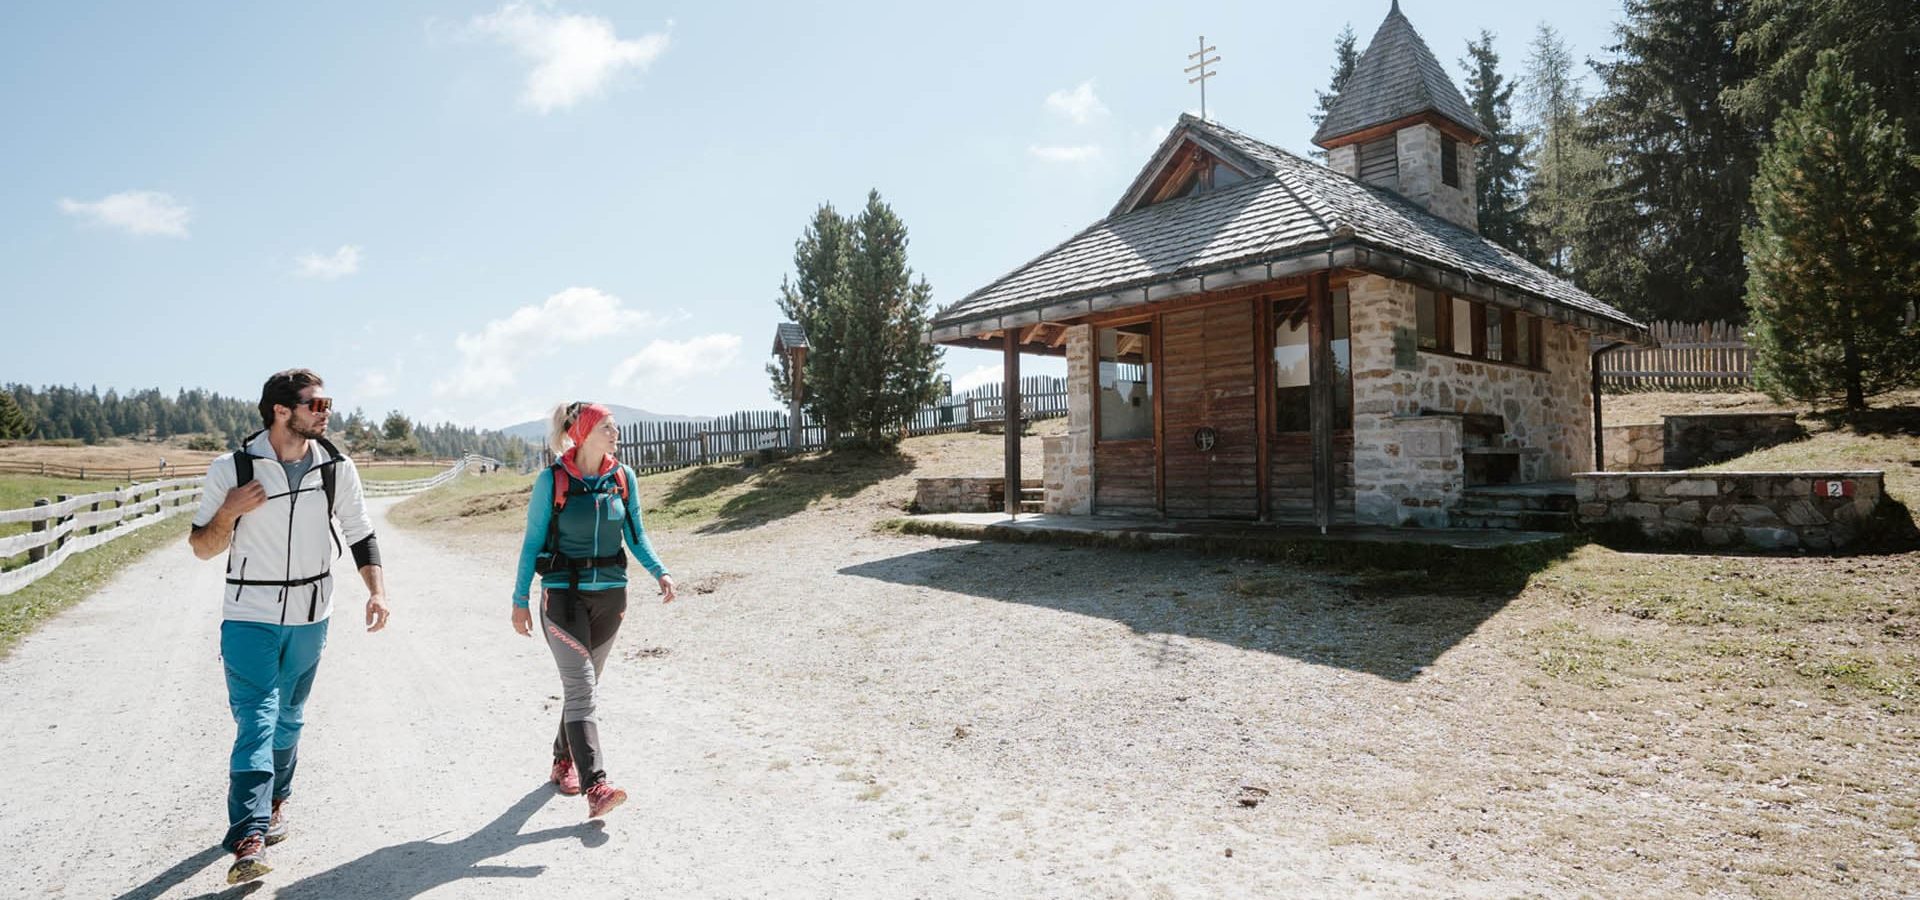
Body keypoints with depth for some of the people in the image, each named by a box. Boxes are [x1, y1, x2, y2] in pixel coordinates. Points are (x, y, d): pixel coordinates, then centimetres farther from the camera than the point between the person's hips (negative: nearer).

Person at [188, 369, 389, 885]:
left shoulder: (336, 468, -3)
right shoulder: (231, 470, -10)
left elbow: (360, 534, 2)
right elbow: (202, 549, -2)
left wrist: (377, 590, -12)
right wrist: (228, 512, -22)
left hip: (310, 618, 3)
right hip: (250, 617, -3)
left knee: (289, 720, 16)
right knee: (256, 722, -11)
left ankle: (273, 808, 34)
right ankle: (249, 840, -12)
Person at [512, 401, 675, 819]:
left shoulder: (623, 478, 2)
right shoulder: (552, 481, -8)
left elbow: (635, 534, 8)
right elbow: (532, 541, -2)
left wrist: (659, 572, -6)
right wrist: (520, 600, -2)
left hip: (610, 594, 4)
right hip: (564, 595, -4)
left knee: (586, 685, 14)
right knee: (580, 687, -11)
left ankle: (564, 762, 33)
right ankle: (595, 785, -14)